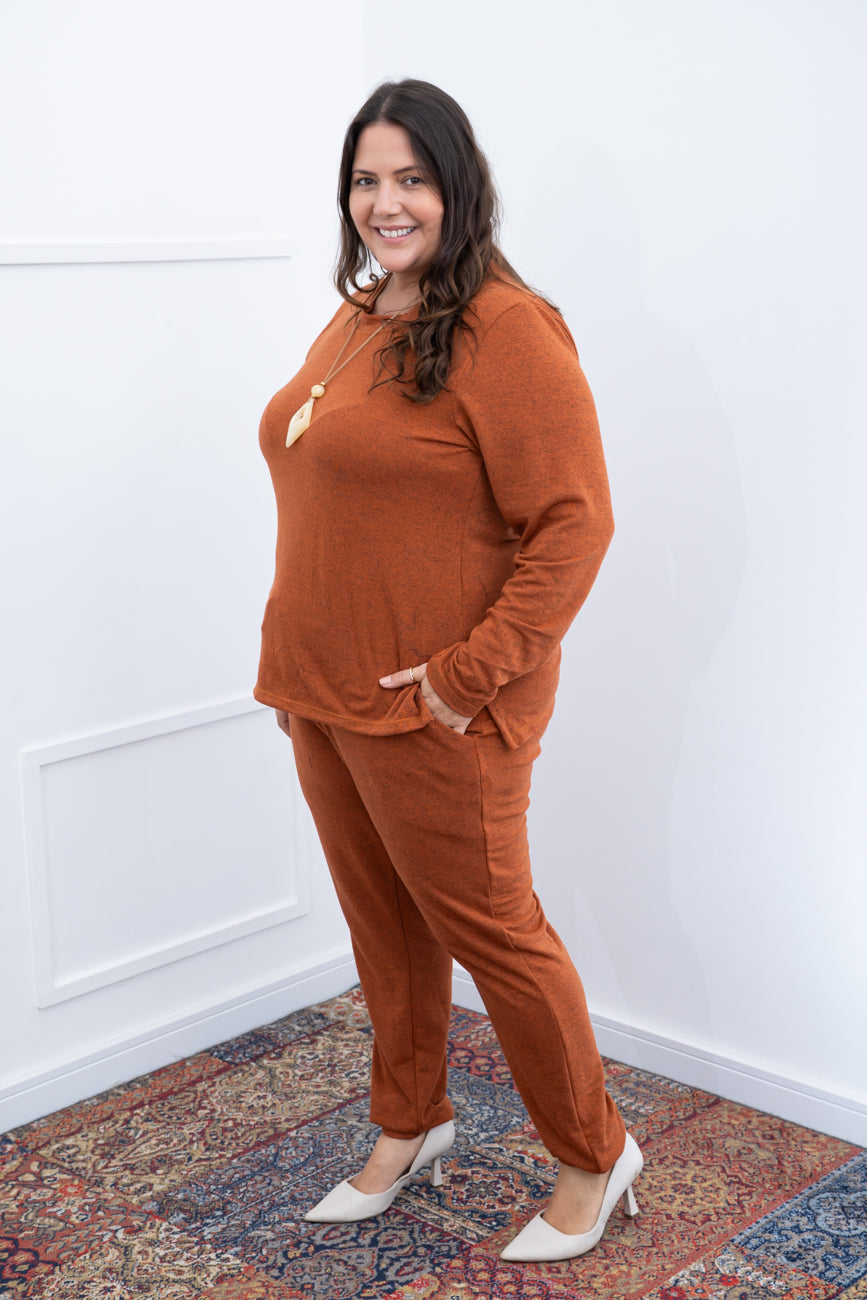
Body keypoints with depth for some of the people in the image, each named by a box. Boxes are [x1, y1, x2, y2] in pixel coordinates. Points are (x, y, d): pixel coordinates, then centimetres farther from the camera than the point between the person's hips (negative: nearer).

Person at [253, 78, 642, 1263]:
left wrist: (470, 675, -21)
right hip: (326, 698, 8)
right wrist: (296, 661, 15)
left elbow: (574, 522, -20)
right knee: (383, 922, 20)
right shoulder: (351, 321, 11)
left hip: (435, 712, -8)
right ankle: (409, 1127, 40)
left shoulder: (504, 330, -15)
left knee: (489, 931, 4)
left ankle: (595, 1159, 24)